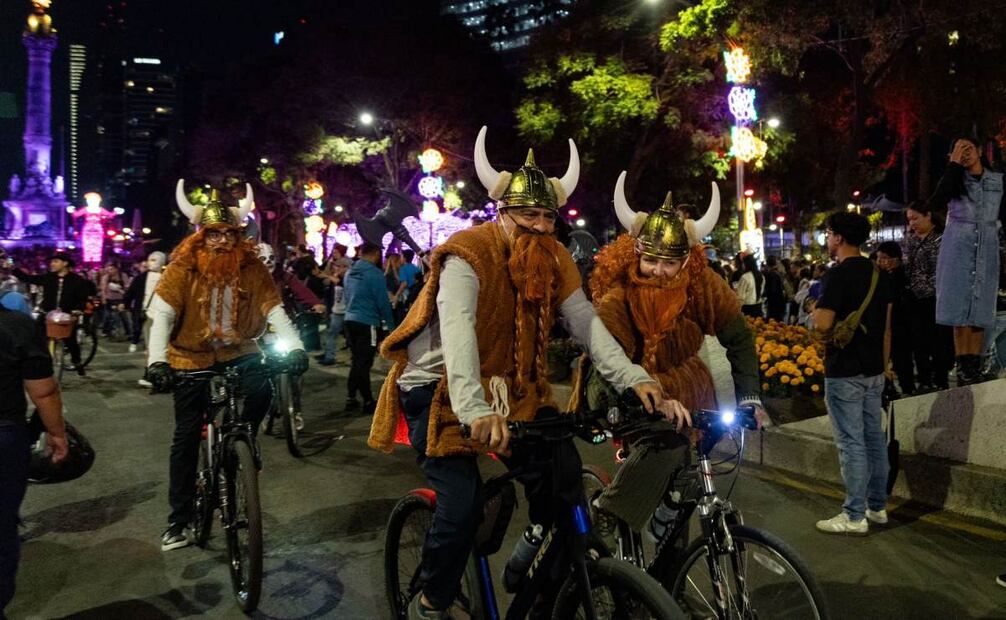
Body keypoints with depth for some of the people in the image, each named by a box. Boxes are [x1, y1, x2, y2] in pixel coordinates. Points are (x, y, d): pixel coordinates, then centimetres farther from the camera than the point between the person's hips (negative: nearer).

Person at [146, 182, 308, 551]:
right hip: (191, 358, -1)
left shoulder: (251, 268, -9)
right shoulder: (183, 268, -14)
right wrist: (157, 361, -35)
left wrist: (295, 347, -30)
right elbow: (161, 315, -20)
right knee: (186, 438, 5)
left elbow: (274, 310, -14)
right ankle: (179, 519, 19)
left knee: (262, 389, -30)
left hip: (236, 352, 1)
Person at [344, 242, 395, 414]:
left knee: (357, 361, 16)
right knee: (364, 362, -1)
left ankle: (351, 398, 19)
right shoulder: (375, 273, -14)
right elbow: (383, 302, -14)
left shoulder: (350, 272, 9)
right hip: (368, 323, -7)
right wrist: (390, 325, -6)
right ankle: (368, 401, 7)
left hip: (351, 320, 7)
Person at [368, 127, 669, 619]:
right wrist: (474, 410, -49)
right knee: (462, 505, -15)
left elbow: (585, 322, -9)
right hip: (439, 388, -6)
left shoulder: (555, 260, -2)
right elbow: (458, 331, -35)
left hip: (508, 387, 6)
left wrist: (632, 378, -23)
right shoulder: (468, 253, -22)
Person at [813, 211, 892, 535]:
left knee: (851, 443, -3)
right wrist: (883, 364, 20)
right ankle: (878, 506, 25)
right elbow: (886, 326, 14)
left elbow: (822, 325, -23)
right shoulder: (879, 274, 10)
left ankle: (854, 516, 4)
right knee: (875, 437, 15)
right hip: (873, 370, 8)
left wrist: (816, 311, -1)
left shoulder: (838, 275, -16)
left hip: (845, 372, -8)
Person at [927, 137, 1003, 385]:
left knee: (979, 312, 2)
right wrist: (954, 164, -14)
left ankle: (974, 368, 4)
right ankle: (963, 368, -5)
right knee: (960, 310, -5)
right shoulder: (955, 178, 3)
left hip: (987, 252, 2)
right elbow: (935, 203, -17)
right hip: (957, 250, -2)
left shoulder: (998, 180, 10)